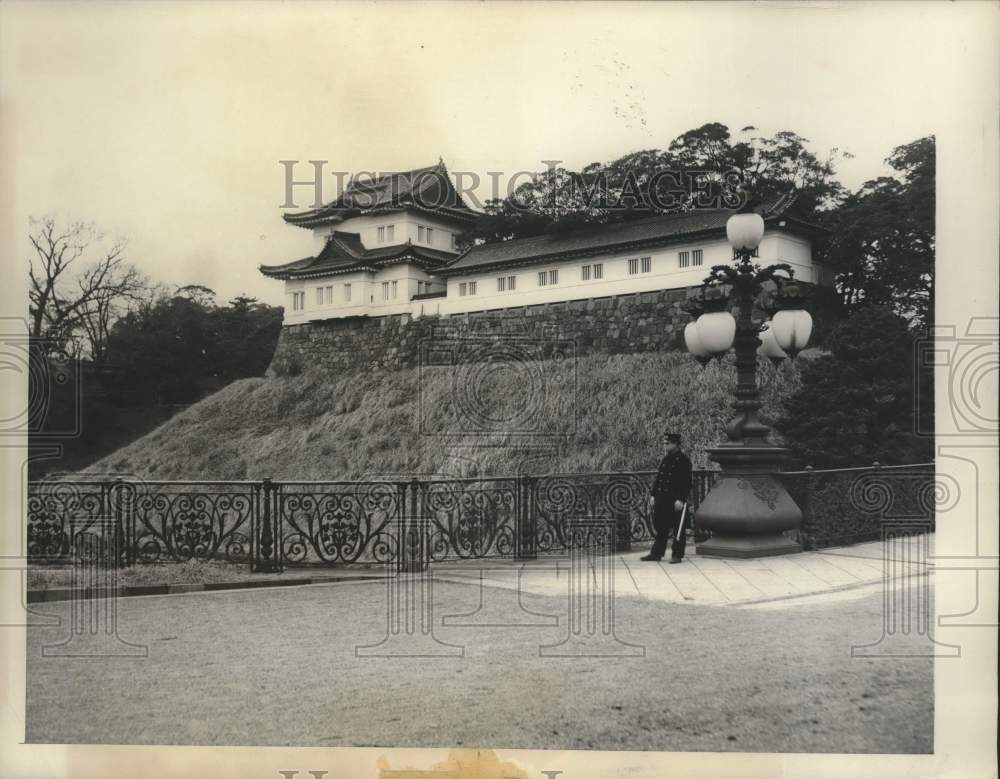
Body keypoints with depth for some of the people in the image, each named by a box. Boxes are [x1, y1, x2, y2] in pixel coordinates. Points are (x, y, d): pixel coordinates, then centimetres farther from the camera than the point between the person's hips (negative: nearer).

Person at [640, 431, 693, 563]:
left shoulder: (683, 461, -8)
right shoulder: (665, 459, 13)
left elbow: (687, 483, -12)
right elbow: (658, 478, 17)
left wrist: (681, 499, -18)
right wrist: (653, 494, 11)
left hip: (676, 500, -7)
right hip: (662, 500, 7)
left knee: (678, 529, 2)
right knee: (661, 527, 12)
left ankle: (677, 555, 10)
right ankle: (656, 553, 19)